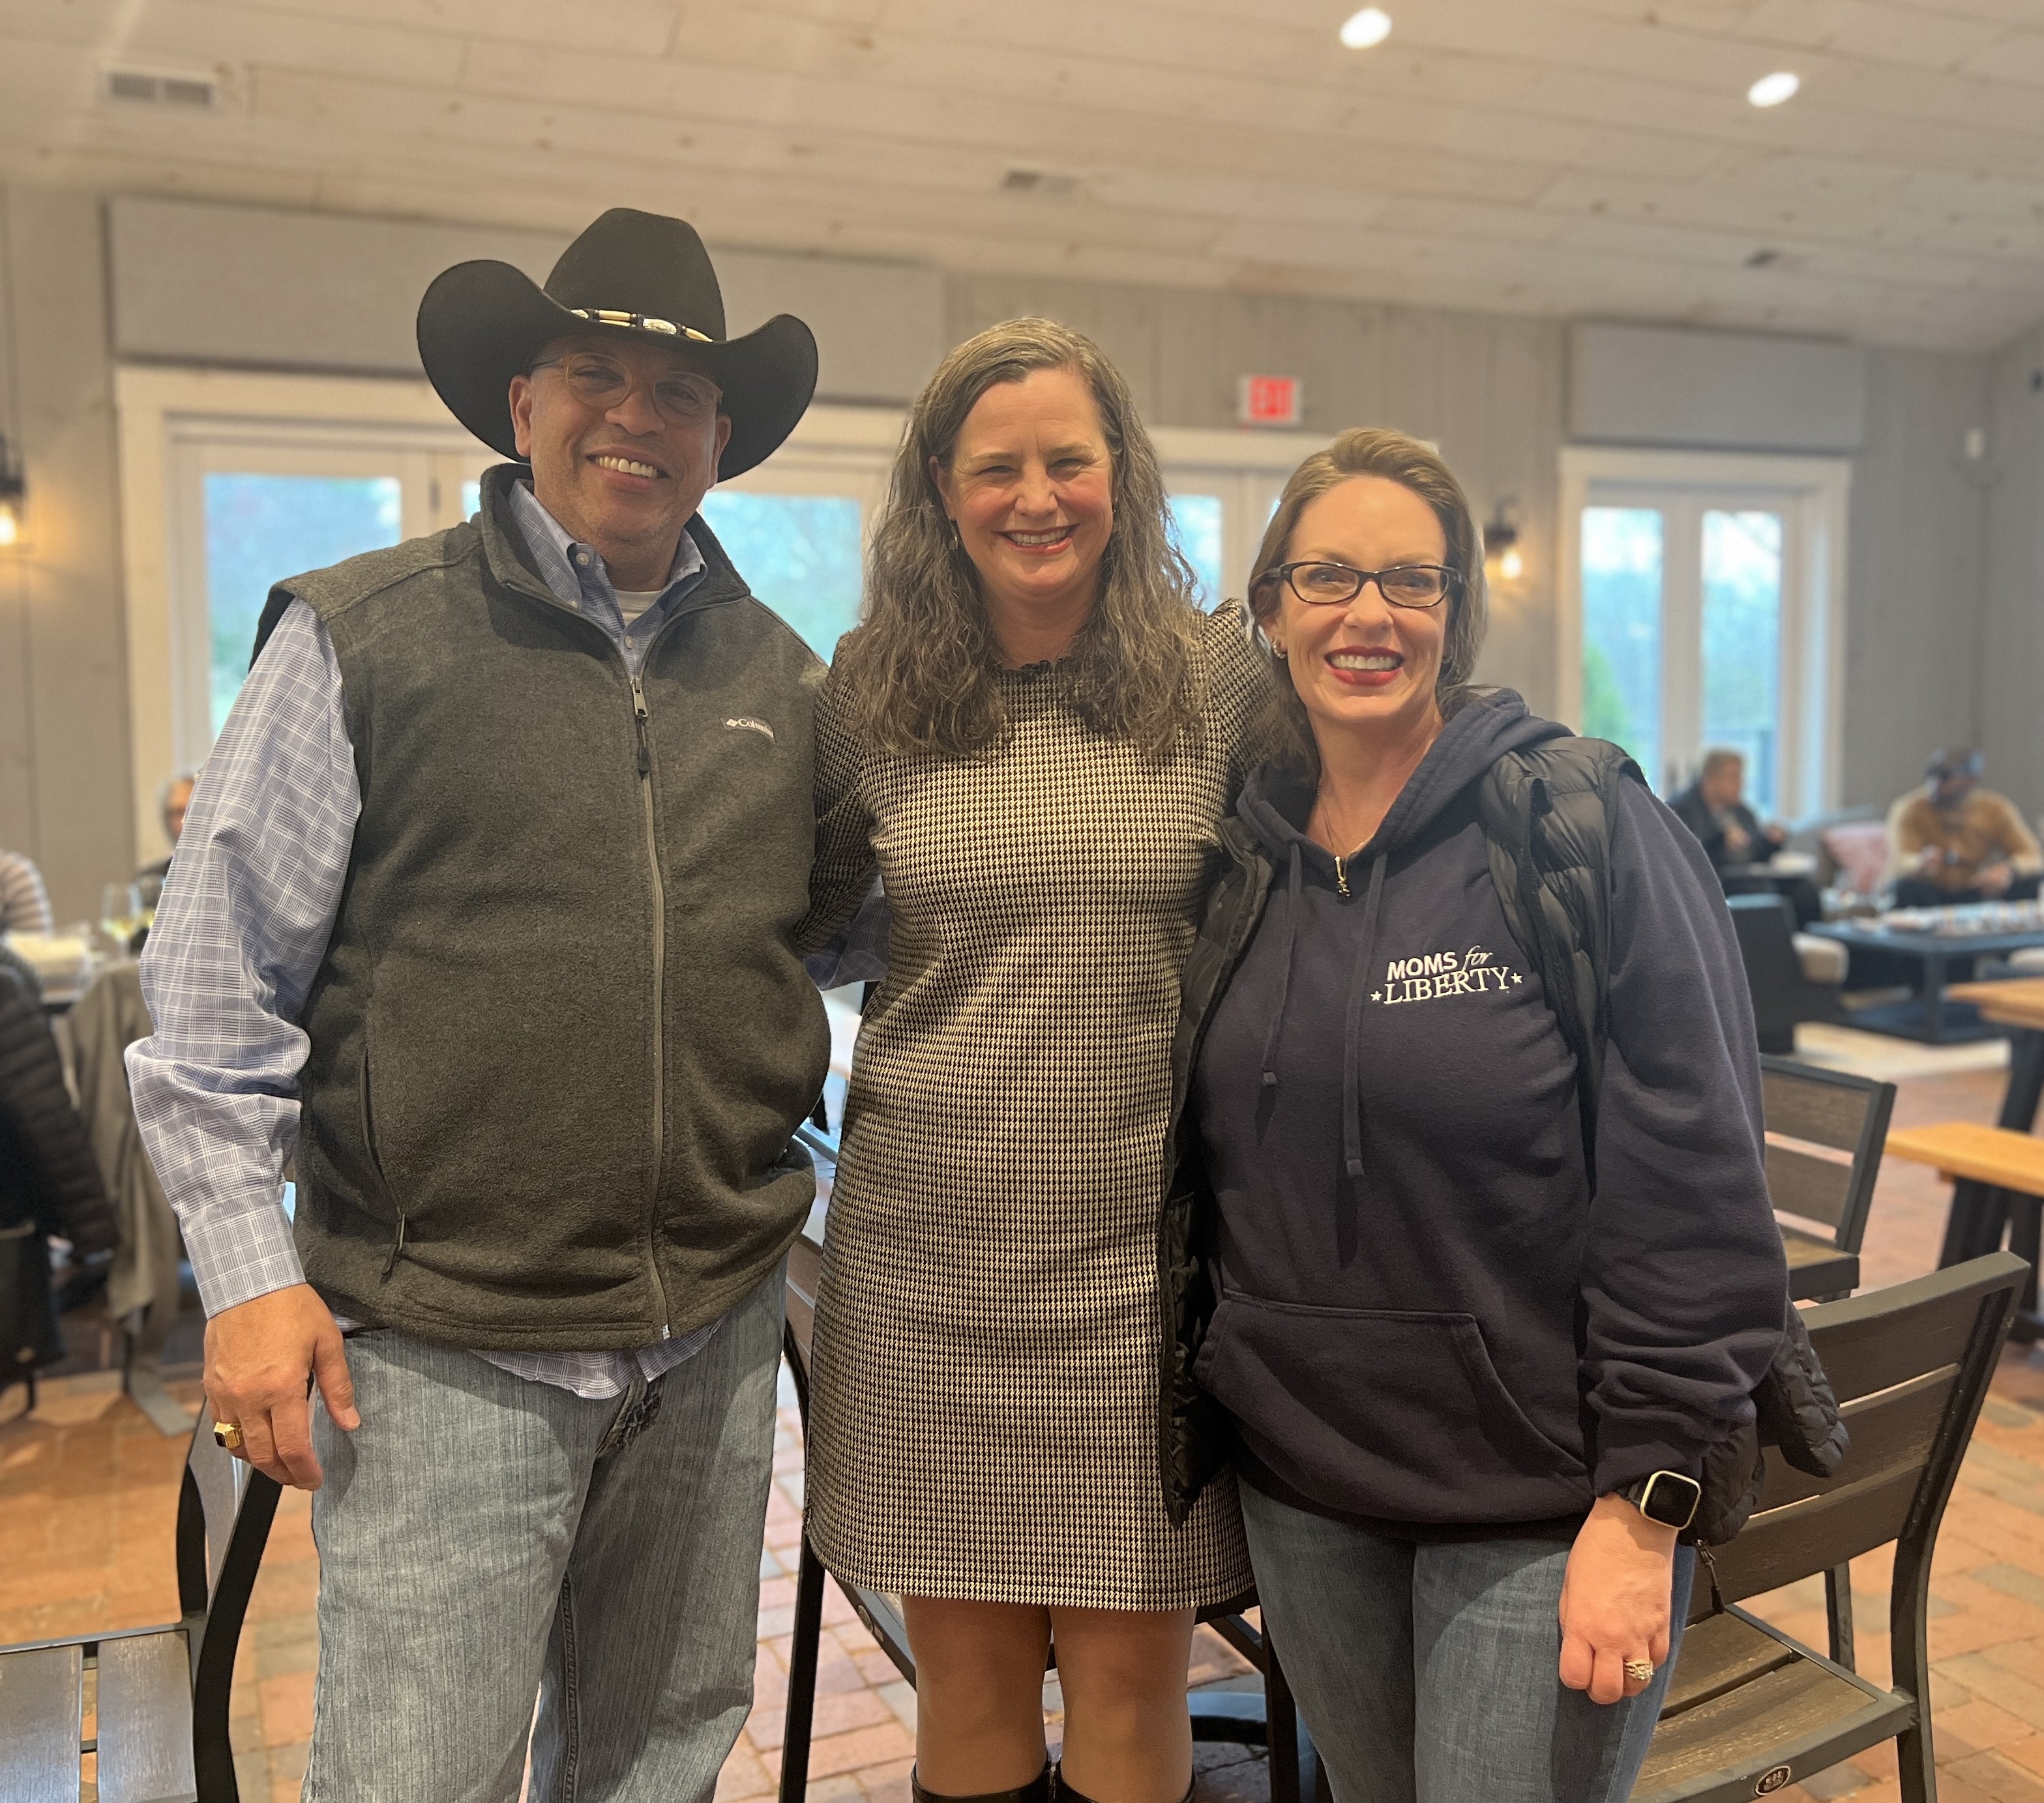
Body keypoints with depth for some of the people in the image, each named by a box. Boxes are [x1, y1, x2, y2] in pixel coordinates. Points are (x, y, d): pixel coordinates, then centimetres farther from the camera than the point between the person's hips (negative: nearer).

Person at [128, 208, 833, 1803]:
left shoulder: (775, 672, 8)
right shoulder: (361, 639, -4)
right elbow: (217, 974, -4)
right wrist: (250, 1270, -8)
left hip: (716, 1332, 5)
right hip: (444, 1345, -4)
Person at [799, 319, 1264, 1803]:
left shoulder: (1218, 679, 0)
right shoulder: (874, 690, 3)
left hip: (1144, 1237, -1)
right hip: (930, 1238, 1)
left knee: (1128, 1671, 8)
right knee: (967, 1666, 12)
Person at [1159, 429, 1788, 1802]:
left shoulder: (1580, 825, -12)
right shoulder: (1244, 851, 3)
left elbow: (1692, 1176, -14)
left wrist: (1643, 1506, -16)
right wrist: (1193, 1405, 10)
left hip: (1541, 1504, -4)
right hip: (1299, 1484, 5)